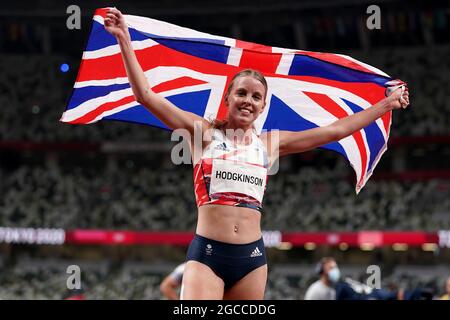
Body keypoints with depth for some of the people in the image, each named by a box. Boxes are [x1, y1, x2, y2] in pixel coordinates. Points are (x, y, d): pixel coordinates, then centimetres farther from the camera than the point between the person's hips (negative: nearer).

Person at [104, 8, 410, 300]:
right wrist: (125, 40, -8)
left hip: (252, 257, 4)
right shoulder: (204, 132, 5)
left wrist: (386, 104, 21)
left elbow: (335, 130, 18)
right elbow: (146, 95, -1)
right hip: (207, 253, -4)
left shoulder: (270, 143, 13)